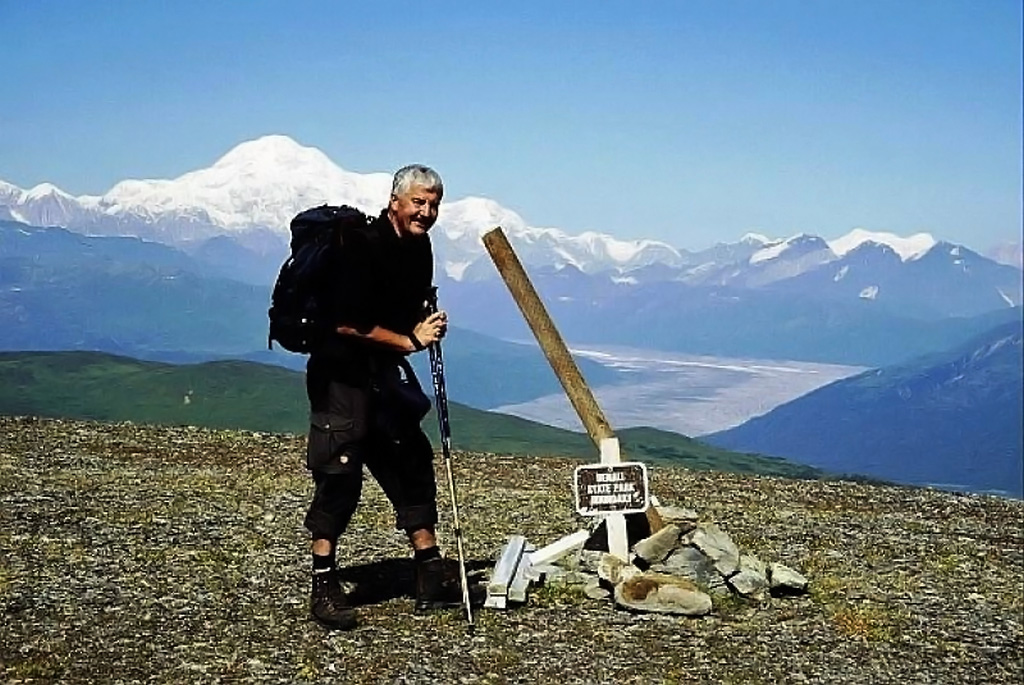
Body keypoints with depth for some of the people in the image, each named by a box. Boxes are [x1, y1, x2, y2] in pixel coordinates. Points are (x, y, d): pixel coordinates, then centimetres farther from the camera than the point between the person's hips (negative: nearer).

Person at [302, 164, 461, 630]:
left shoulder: (420, 248, 6)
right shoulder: (362, 246, -20)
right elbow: (347, 325, -25)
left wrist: (428, 325, 0)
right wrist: (409, 341, -20)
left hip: (385, 372, 9)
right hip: (341, 372, -9)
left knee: (412, 464, 10)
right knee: (339, 473, -8)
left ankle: (431, 575, 20)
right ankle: (324, 587, 2)